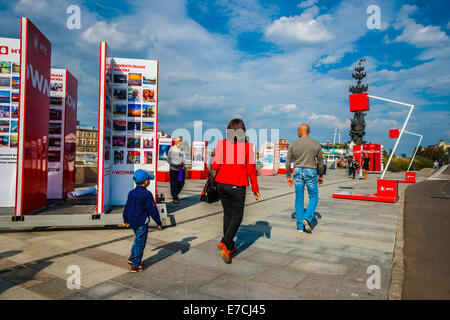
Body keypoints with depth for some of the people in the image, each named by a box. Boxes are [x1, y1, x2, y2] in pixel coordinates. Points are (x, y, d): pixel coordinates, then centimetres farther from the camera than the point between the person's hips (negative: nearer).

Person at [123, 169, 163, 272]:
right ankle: (135, 266, 13)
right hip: (142, 223, -7)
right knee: (140, 244, 5)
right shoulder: (147, 194, -19)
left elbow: (127, 207, 11)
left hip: (132, 222, 7)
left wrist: (126, 220, 25)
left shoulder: (131, 193, 2)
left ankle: (132, 257, 29)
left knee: (138, 239, 27)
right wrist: (159, 223, -6)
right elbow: (153, 210, -16)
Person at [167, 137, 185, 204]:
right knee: (174, 184, 2)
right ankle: (175, 198, 16)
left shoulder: (182, 149, 7)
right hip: (174, 169, -5)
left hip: (181, 169, 5)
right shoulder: (172, 149, -6)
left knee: (181, 183, 11)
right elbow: (168, 159, -6)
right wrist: (176, 164, -16)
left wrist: (183, 162, -3)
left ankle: (176, 195, 32)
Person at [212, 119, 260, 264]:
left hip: (222, 184, 4)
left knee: (227, 215, 16)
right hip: (237, 186, -3)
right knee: (237, 217, 8)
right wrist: (255, 189, 3)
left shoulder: (221, 144, -3)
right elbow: (251, 170, -7)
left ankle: (230, 247, 25)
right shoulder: (247, 146, -9)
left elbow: (215, 166, -4)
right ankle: (224, 243, -11)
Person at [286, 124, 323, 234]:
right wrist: (321, 176, 15)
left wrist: (289, 176, 9)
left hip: (298, 172, 1)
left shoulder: (293, 144, 0)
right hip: (311, 172, -1)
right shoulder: (316, 144, 0)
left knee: (299, 199, 9)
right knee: (314, 197, 13)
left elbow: (288, 162, 0)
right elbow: (320, 162, 4)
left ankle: (300, 226, 12)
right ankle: (307, 219, -8)